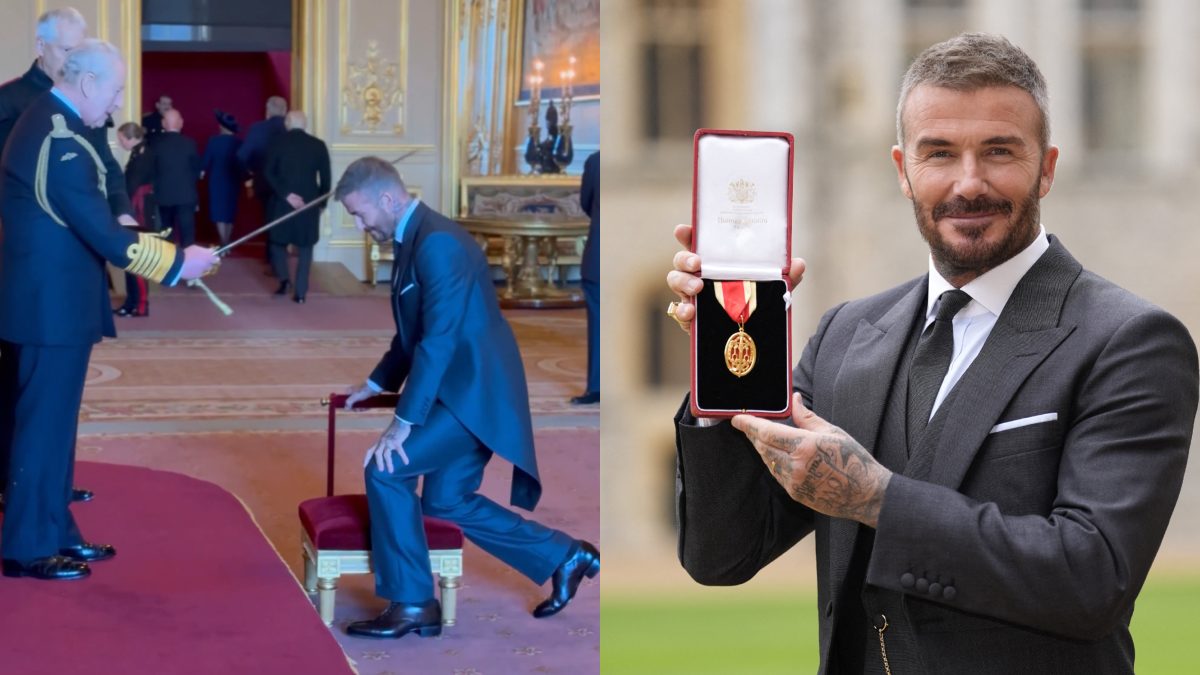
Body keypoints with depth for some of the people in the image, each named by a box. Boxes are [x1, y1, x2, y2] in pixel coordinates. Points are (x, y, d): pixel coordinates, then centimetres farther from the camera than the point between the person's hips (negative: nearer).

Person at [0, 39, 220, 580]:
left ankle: (54, 531, 26)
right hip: (52, 303, -10)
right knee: (44, 424, -1)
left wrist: (143, 240, 12)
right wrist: (178, 262, -14)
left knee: (46, 420, 16)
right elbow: (105, 238, -23)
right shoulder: (62, 144, -23)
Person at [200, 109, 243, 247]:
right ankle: (226, 244, 17)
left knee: (219, 212, -2)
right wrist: (240, 176, 18)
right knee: (230, 211, 13)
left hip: (217, 180, -3)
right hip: (233, 180, 3)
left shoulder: (214, 141, -9)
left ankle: (224, 245, -11)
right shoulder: (239, 143, -2)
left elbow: (206, 160, -4)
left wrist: (202, 172, 14)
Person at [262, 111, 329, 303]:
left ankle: (283, 278, -1)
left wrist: (286, 194, -11)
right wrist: (322, 202, 11)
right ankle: (300, 292, 2)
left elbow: (268, 172, -10)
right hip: (309, 203, 1)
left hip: (282, 201, -1)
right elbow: (325, 178, 1)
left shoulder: (278, 142, -2)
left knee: (278, 241, 18)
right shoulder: (318, 145, 1)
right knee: (305, 248, 8)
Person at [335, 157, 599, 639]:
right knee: (446, 500, 15)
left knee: (385, 469, -14)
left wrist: (403, 422, -24)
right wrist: (377, 383, 25)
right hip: (463, 390, 11)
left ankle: (412, 605, -5)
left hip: (474, 391, -11)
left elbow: (439, 338, -26)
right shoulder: (413, 240, 11)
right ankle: (565, 556, 25)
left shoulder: (437, 242, -21)